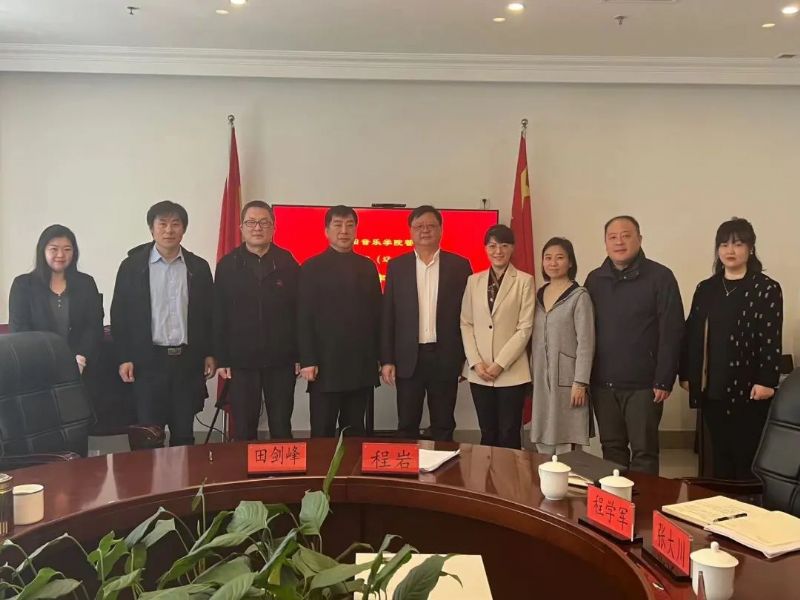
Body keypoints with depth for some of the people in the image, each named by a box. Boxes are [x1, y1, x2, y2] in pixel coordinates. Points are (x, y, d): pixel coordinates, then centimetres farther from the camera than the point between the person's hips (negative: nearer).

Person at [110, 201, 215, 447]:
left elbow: (209, 313, 9)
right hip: (148, 360, -1)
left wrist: (209, 353, 5)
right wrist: (123, 358, -4)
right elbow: (120, 315, 1)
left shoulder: (199, 267, 5)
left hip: (188, 360, 2)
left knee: (184, 432, 8)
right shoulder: (132, 266, 1)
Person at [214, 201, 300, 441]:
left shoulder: (288, 263, 2)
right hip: (241, 360, 0)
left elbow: (299, 310, 1)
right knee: (243, 430, 8)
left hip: (281, 360, 0)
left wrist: (300, 355, -3)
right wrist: (221, 359, -3)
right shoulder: (227, 265, 2)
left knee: (281, 428, 9)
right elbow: (219, 316, 2)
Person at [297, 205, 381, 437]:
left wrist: (381, 356, 7)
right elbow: (304, 318, -5)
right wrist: (307, 361, -11)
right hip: (326, 365, -3)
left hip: (362, 366, 4)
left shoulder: (368, 267, 12)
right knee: (322, 433, 3)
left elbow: (377, 312, 11)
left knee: (355, 432, 11)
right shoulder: (312, 268, 1)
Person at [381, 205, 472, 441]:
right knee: (407, 426, 7)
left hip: (445, 357, 0)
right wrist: (387, 360, -1)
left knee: (443, 426, 9)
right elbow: (387, 315, 4)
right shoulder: (396, 266, 5)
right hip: (408, 358, 1)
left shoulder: (459, 265, 3)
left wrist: (468, 357, -1)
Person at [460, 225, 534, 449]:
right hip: (479, 372, 3)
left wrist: (499, 364, -12)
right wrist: (476, 362, -5)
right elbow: (466, 323, 7)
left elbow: (525, 328, -7)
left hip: (511, 371, -3)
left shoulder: (524, 281, -2)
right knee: (487, 433, 11)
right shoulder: (474, 281, 8)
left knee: (509, 436, 1)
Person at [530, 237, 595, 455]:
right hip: (541, 379, 5)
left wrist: (580, 382, -15)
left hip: (567, 378, -5)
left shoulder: (579, 296, -7)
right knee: (543, 440, 8)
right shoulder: (539, 295, 11)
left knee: (566, 441, -3)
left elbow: (586, 342, -10)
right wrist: (531, 375, 10)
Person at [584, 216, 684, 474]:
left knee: (643, 452, 3)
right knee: (611, 448, 13)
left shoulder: (660, 277, -6)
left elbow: (672, 332, -9)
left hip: (643, 384, -4)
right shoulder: (594, 279, 8)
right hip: (602, 383, 4)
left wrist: (664, 381, -12)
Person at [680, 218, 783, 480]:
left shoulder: (767, 289, -2)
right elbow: (692, 334, 11)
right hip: (712, 389, 4)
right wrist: (686, 374, 8)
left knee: (747, 457, 1)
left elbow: (772, 340, -7)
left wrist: (766, 381, -13)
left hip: (748, 388, -4)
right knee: (719, 455, 11)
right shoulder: (705, 289, 12)